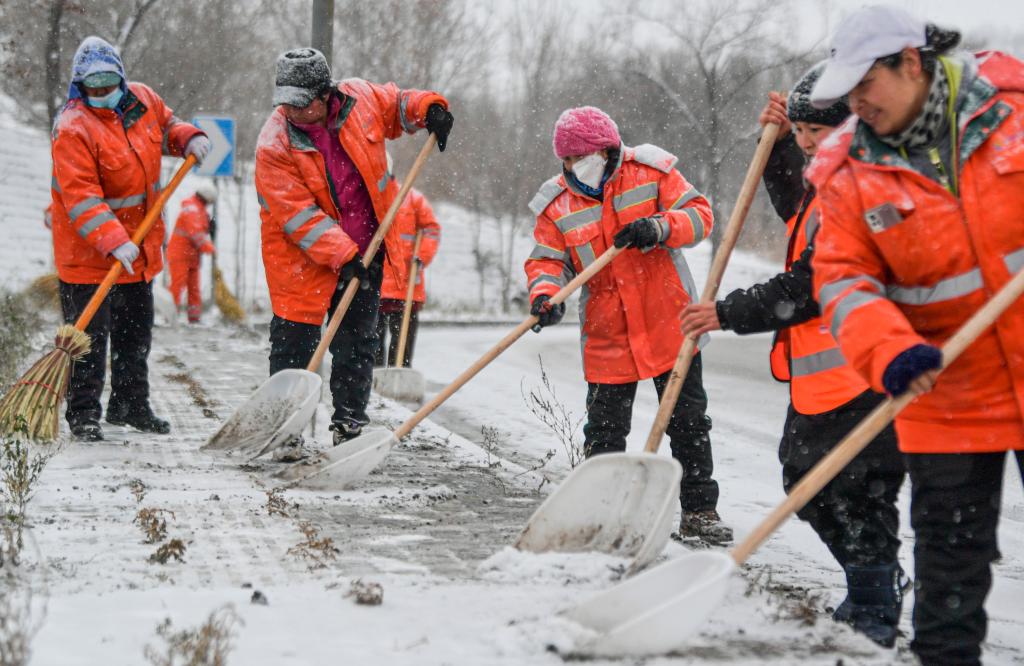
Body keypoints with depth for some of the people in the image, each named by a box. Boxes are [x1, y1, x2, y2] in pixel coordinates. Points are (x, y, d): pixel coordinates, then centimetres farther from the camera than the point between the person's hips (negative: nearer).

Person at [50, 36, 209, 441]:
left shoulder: (142, 100, -1)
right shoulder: (73, 128, -22)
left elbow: (165, 124, 23)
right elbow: (81, 198, -29)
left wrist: (188, 138, 1)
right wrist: (113, 242, -37)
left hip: (139, 244, 7)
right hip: (88, 251, -7)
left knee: (137, 330, 17)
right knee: (90, 335, -3)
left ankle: (131, 405, 32)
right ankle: (83, 414, 8)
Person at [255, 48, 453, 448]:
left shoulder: (360, 99, -9)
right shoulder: (274, 144, -18)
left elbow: (396, 104, 15)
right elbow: (298, 215, -21)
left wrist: (429, 108, -7)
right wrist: (342, 255, -26)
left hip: (364, 251, 4)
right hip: (302, 258, -4)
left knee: (357, 340, 11)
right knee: (295, 341, -1)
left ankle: (350, 422, 22)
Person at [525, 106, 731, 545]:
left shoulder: (650, 172, -5)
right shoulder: (557, 205, -1)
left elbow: (699, 215, -8)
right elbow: (547, 260, -1)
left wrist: (658, 228, -27)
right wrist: (545, 293, -23)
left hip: (668, 323, -1)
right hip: (606, 336, 1)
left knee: (688, 423, 6)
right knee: (604, 431, 7)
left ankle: (699, 512, 16)